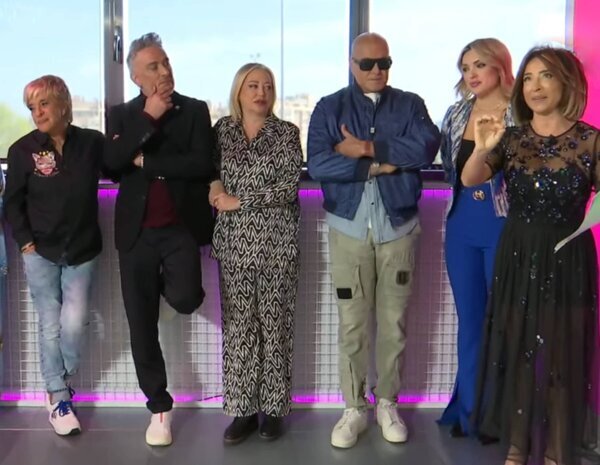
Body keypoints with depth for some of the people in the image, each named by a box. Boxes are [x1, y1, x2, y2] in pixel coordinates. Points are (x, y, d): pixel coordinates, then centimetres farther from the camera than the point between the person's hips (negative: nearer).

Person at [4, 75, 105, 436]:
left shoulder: (91, 142, -3)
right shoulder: (23, 149, -4)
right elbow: (12, 203, 0)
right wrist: (25, 242, -6)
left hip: (82, 251, 0)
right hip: (41, 252, 0)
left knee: (74, 323, -6)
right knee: (51, 325, 5)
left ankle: (59, 388, 20)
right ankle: (59, 398, 19)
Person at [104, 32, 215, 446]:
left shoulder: (195, 110, 3)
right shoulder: (122, 114, 8)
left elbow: (203, 164, -11)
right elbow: (111, 161, -10)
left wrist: (146, 161, -9)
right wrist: (147, 117, -14)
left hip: (182, 227, -2)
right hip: (137, 231, 2)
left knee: (184, 299, -23)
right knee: (142, 326, 4)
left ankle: (170, 282, 17)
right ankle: (159, 407, 21)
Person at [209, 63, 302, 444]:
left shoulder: (286, 132, 0)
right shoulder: (222, 129, 9)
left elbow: (289, 187, -10)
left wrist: (239, 201, -12)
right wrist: (216, 186, -3)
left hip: (276, 242, -2)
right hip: (234, 242, 3)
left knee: (275, 324, 2)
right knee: (238, 325, 4)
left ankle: (273, 408, 14)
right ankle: (242, 409, 13)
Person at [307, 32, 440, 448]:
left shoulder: (410, 104, 7)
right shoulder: (329, 108, 4)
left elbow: (427, 146, -13)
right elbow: (318, 165, -11)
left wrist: (367, 148, -15)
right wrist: (380, 165, -14)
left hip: (399, 227, 1)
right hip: (349, 229, -1)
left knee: (394, 323, 9)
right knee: (352, 325, 4)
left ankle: (388, 404, 24)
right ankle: (354, 409, 16)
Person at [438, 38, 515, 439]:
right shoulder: (456, 114, 8)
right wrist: (465, 193, 9)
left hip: (504, 228, -4)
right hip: (461, 227, 5)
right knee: (469, 321, 12)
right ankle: (470, 408, 25)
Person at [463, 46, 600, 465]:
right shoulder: (512, 138, 1)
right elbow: (470, 180, -12)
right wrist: (481, 150, -30)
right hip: (517, 257, 3)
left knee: (560, 354, 7)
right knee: (515, 350, 10)